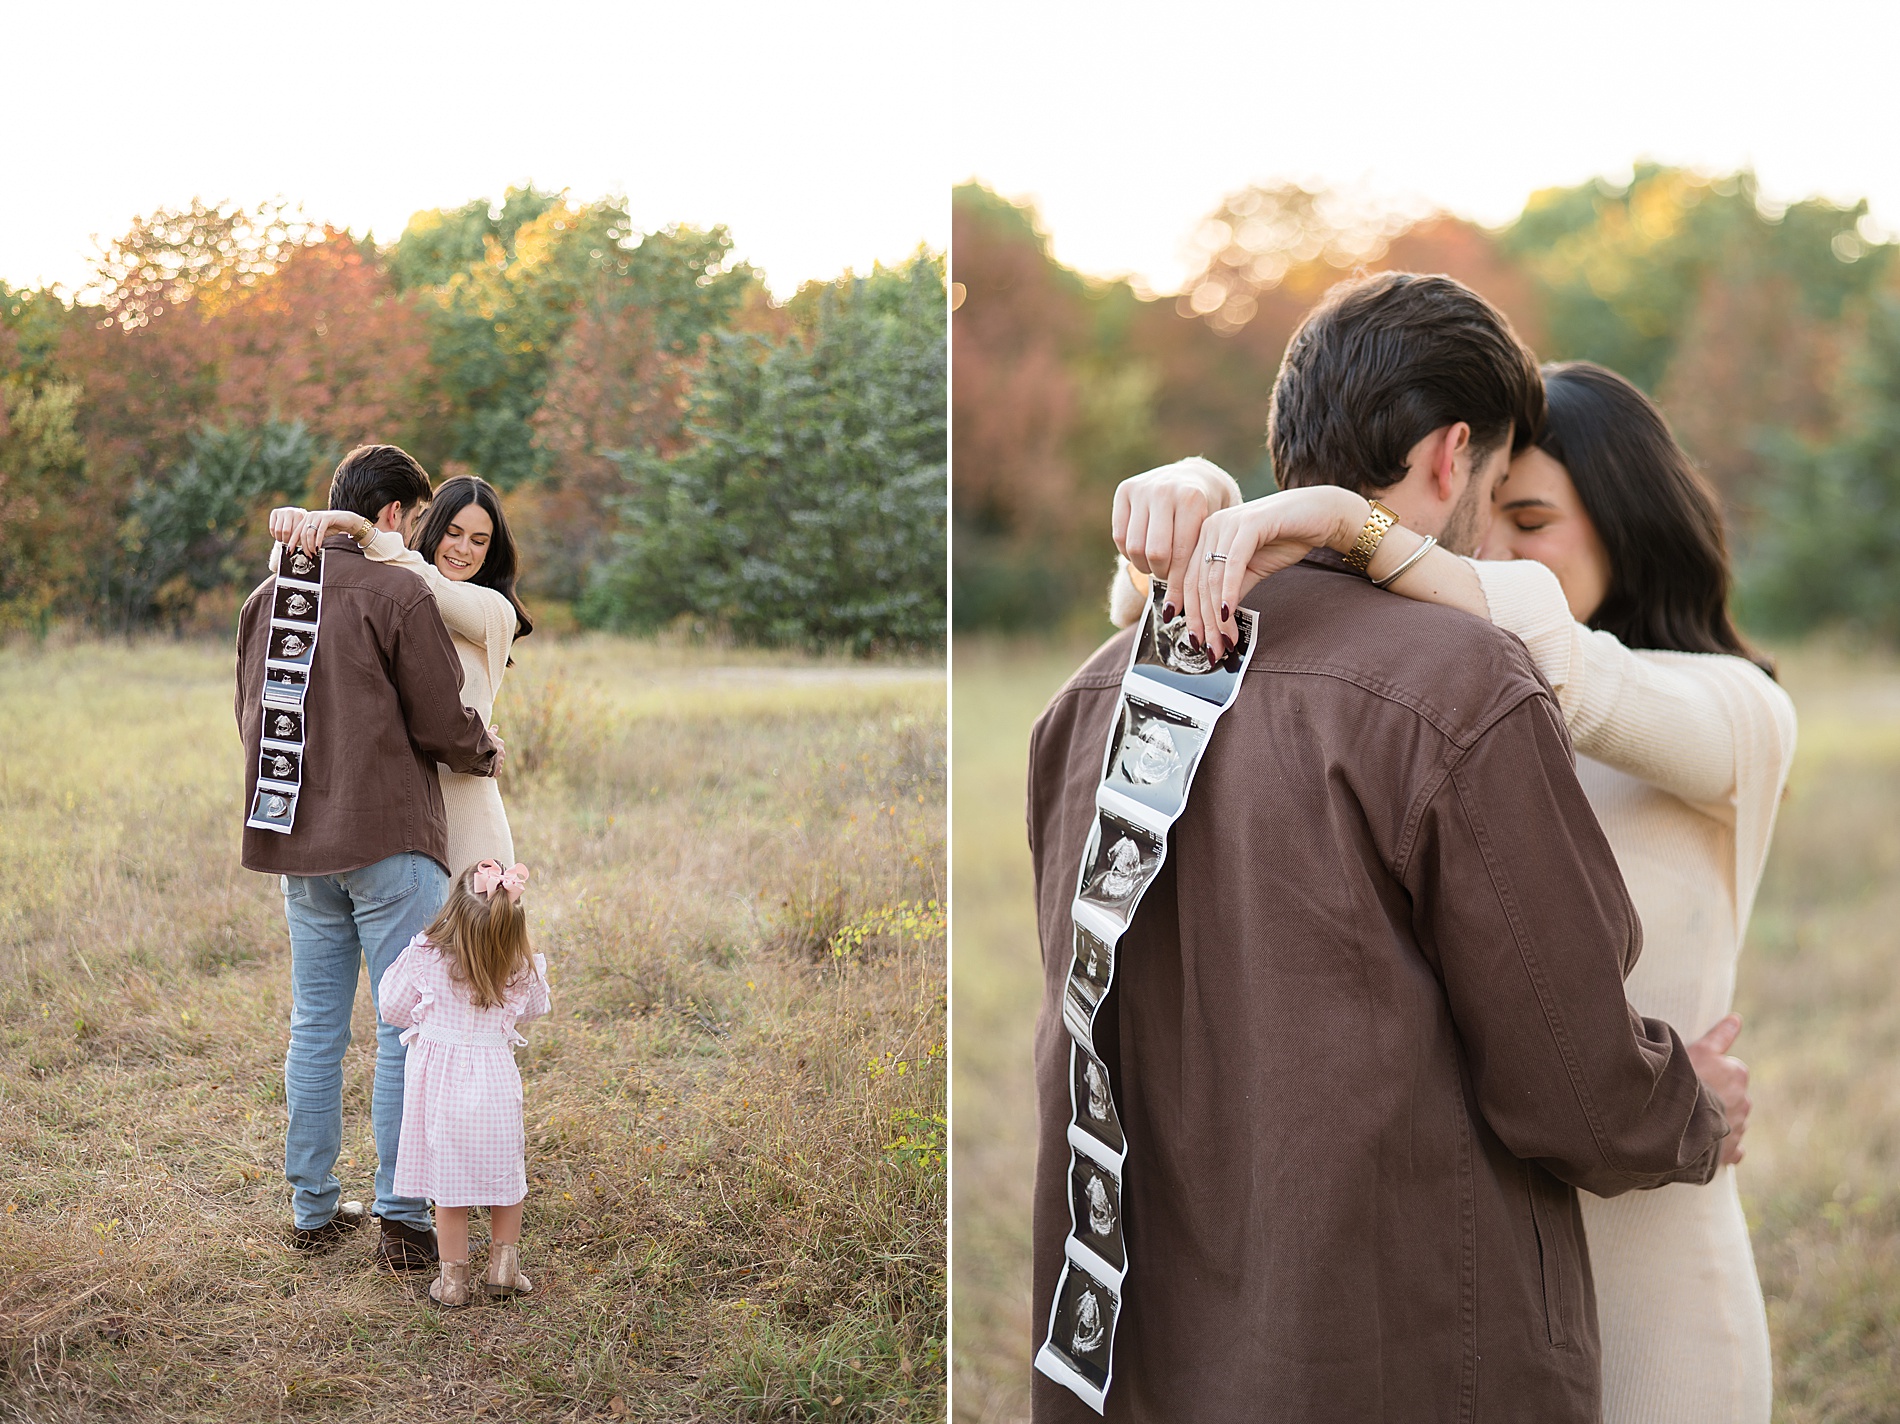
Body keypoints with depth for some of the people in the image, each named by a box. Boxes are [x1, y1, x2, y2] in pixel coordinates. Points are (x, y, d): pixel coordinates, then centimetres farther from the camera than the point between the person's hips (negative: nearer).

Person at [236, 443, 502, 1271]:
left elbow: (253, 719, 17)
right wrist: (488, 756, 9)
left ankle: (313, 1209, 20)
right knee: (406, 1030, 0)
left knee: (315, 1030, 14)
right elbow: (444, 722, -11)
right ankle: (403, 1220, 2)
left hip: (298, 846, 7)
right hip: (390, 839, -6)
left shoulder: (265, 600, 10)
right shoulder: (398, 597, -11)